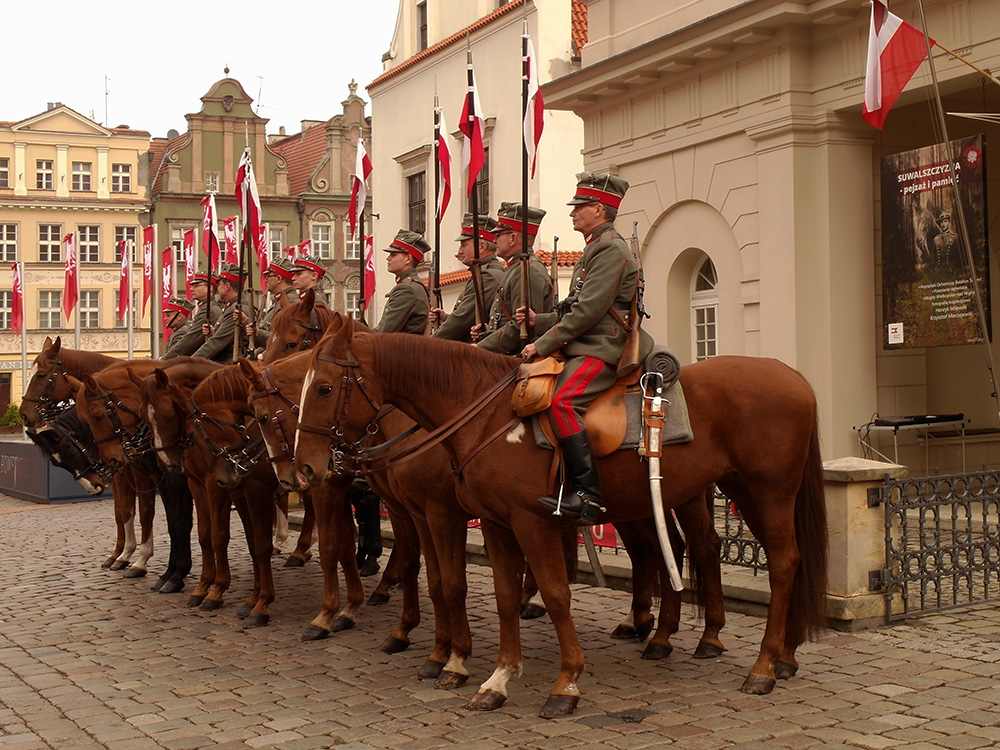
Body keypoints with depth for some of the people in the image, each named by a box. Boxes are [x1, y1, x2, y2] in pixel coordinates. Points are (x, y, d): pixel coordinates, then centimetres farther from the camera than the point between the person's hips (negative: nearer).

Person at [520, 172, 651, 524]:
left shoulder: (610, 248, -9)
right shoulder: (596, 248, 25)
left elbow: (588, 311, -18)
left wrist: (543, 345, -16)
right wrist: (538, 320, 10)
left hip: (601, 350, -11)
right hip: (584, 348, 11)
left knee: (562, 402, -31)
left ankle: (588, 494, -33)